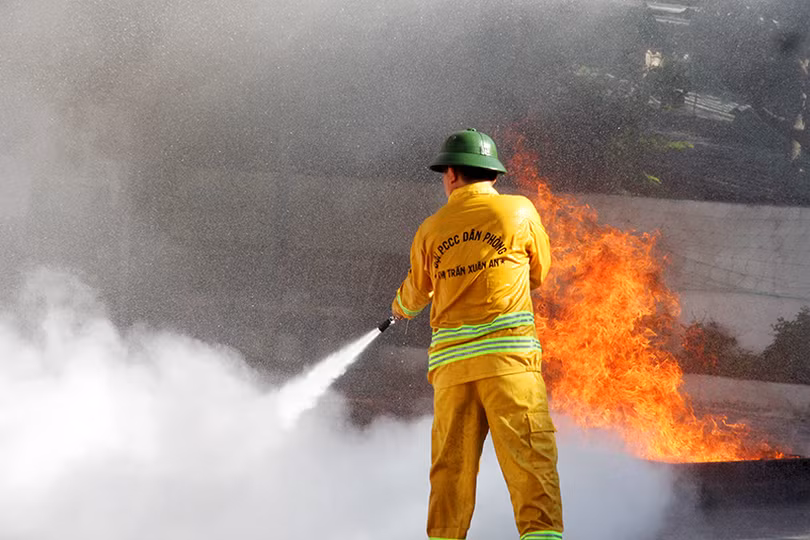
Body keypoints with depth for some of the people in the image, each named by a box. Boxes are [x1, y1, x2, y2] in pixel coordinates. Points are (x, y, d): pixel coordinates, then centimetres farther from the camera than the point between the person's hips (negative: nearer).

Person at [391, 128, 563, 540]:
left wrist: (401, 309, 52)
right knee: (530, 462, -9)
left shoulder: (430, 230, 12)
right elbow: (539, 272, 18)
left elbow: (415, 293, 28)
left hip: (451, 362, 3)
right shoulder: (520, 211, 4)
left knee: (450, 470, 6)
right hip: (508, 354, -3)